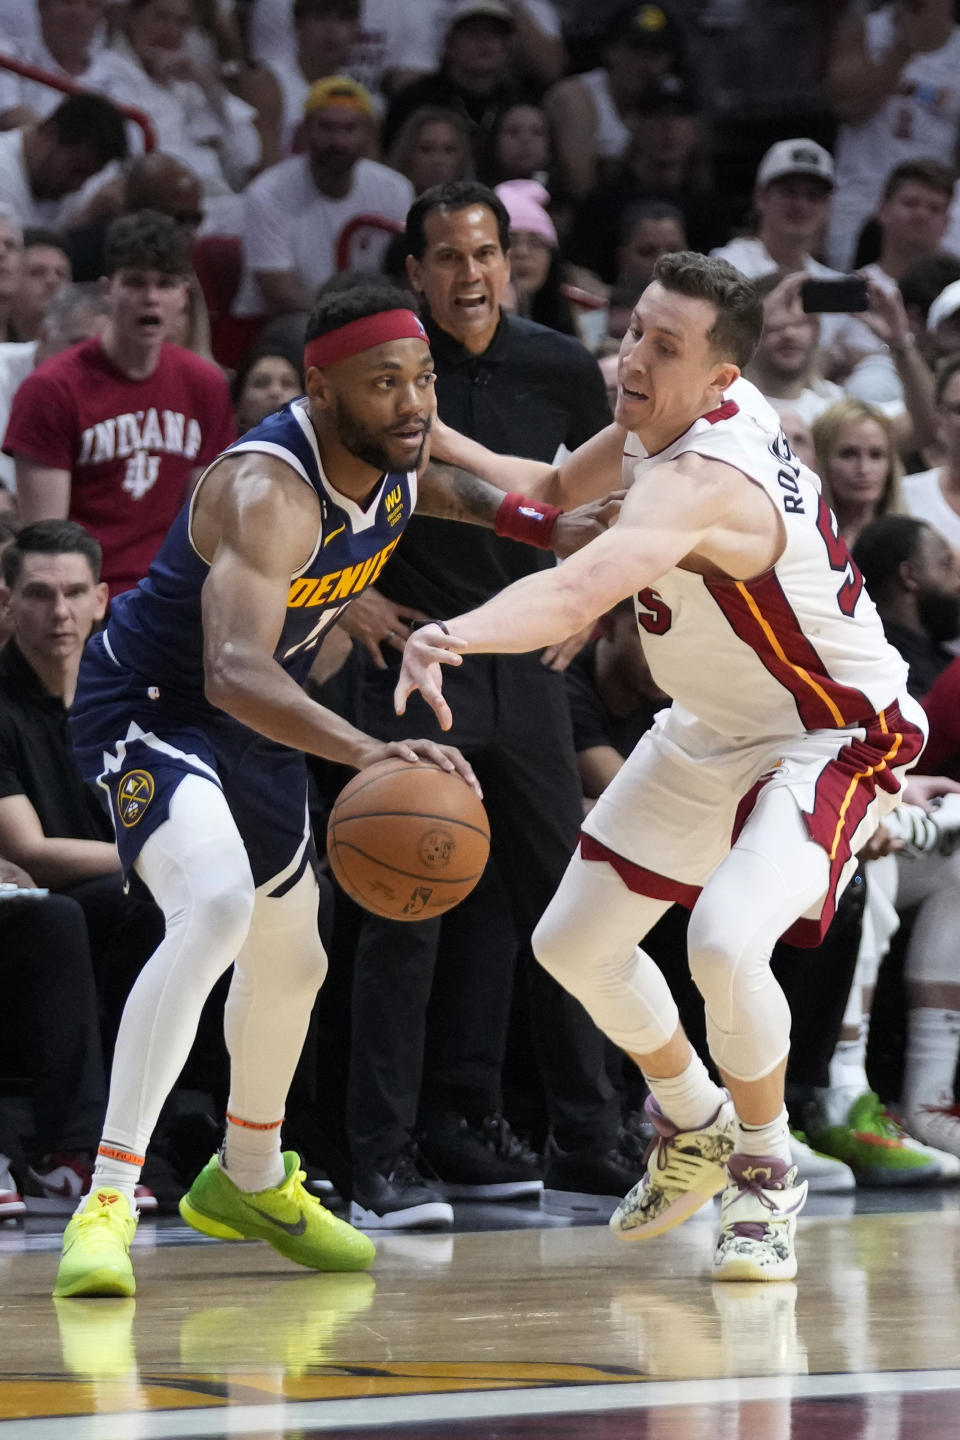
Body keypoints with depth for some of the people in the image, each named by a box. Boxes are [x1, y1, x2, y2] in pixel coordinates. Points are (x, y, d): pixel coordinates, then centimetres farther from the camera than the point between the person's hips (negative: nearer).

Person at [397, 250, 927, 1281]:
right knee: (574, 944, 10)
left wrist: (453, 637, -72)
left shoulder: (701, 482, -37)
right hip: (713, 730, 9)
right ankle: (692, 1125, 37)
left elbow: (577, 591, -56)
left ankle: (765, 1171, -5)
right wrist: (441, 444, -5)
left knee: (725, 940, -31)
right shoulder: (667, 413, -10)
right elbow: (553, 494, 11)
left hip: (833, 739, -9)